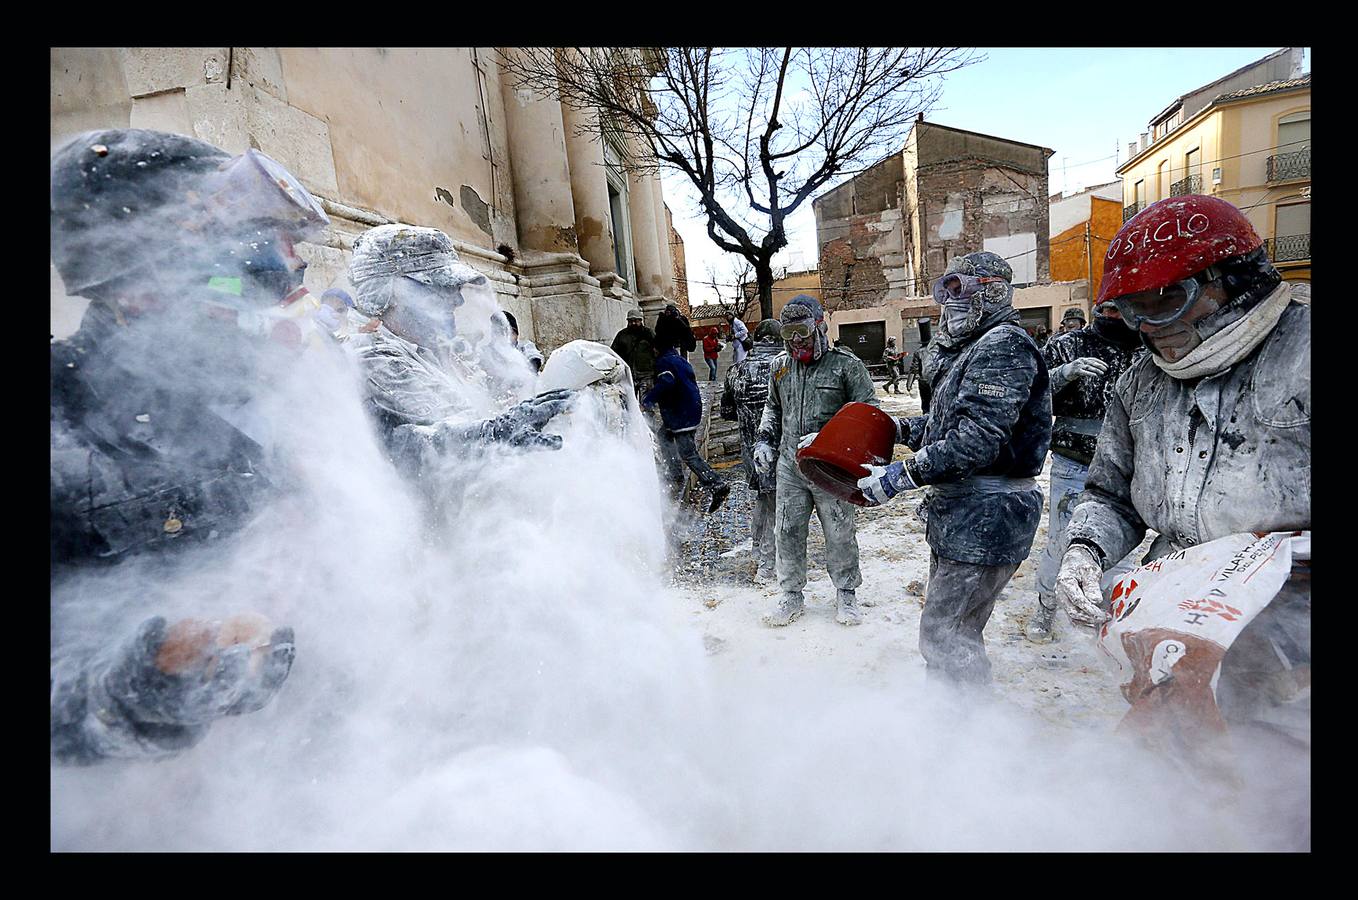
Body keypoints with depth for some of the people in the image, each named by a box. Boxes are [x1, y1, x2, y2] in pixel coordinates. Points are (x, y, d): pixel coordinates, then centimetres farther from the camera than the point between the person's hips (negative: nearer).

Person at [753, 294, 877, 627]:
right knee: (787, 531, 9)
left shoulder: (846, 365, -7)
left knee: (840, 533, 7)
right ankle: (792, 596, 25)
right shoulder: (780, 366, 9)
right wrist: (765, 439, 11)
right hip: (789, 465, 4)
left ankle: (846, 593, 29)